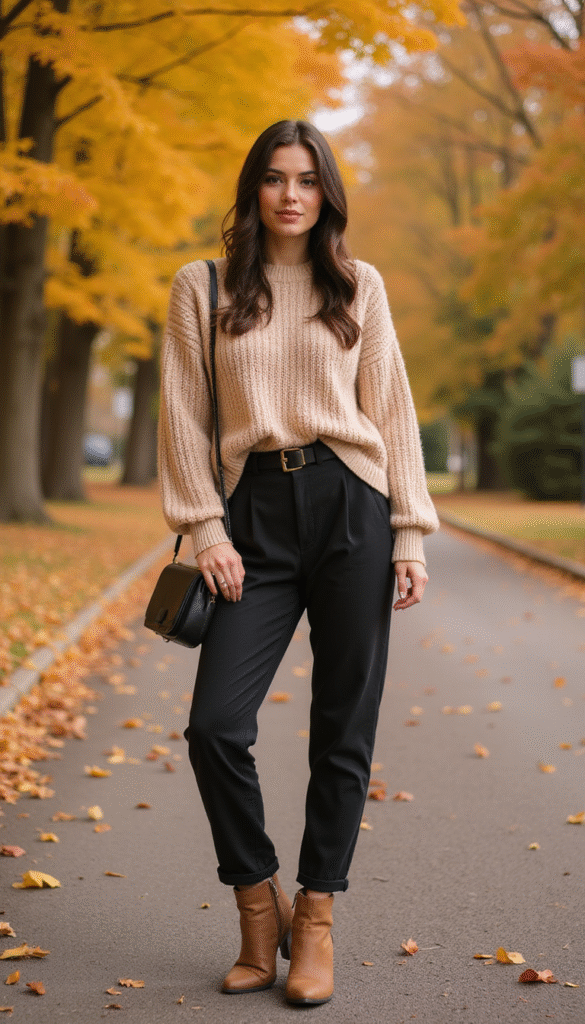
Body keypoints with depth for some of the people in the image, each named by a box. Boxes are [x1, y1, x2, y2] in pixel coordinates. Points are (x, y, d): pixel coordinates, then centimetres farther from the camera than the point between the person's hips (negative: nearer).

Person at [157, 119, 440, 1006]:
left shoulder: (359, 286, 10)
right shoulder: (202, 289, 8)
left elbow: (391, 410, 8)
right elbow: (184, 415, 5)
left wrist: (411, 535, 2)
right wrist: (204, 529, -4)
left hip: (351, 508, 1)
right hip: (258, 514, 0)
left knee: (344, 731, 3)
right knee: (216, 725, -9)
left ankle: (315, 918, 17)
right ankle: (259, 907, 12)